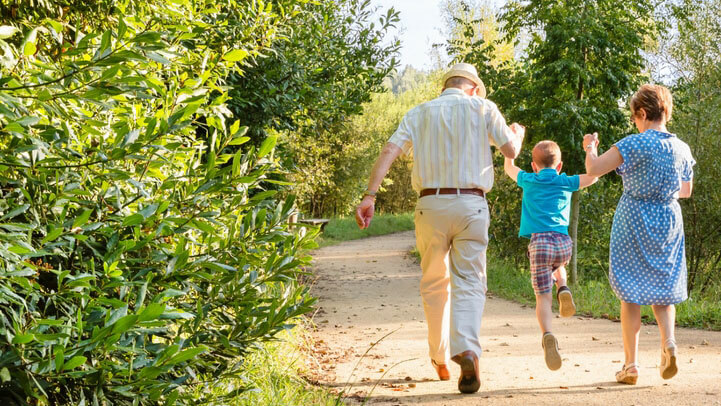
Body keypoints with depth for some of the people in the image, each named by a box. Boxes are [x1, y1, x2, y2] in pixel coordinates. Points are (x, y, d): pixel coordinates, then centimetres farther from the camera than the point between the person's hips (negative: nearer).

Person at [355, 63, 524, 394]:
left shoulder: (419, 113, 10)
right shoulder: (482, 108, 5)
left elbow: (389, 151, -2)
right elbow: (510, 150, 6)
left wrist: (369, 196, -8)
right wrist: (517, 133, 30)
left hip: (431, 204, 2)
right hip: (471, 205, -2)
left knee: (434, 285, 16)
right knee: (469, 284, -1)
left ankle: (440, 359, 24)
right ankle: (467, 351, -24)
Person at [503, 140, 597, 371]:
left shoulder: (529, 181, 14)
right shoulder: (565, 183, 12)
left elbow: (508, 168, 32)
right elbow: (593, 177, 12)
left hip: (539, 242, -2)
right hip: (563, 242, 2)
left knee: (543, 296, -6)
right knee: (557, 264, 38)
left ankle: (547, 335, -31)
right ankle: (563, 289, 8)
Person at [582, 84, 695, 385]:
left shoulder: (635, 144, -15)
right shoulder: (682, 149, 0)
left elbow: (593, 169, -16)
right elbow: (686, 191, 14)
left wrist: (590, 148, 4)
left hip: (634, 222, -3)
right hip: (668, 224, 4)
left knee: (631, 294, 4)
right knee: (663, 288, 16)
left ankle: (631, 365, 3)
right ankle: (668, 342, -10)